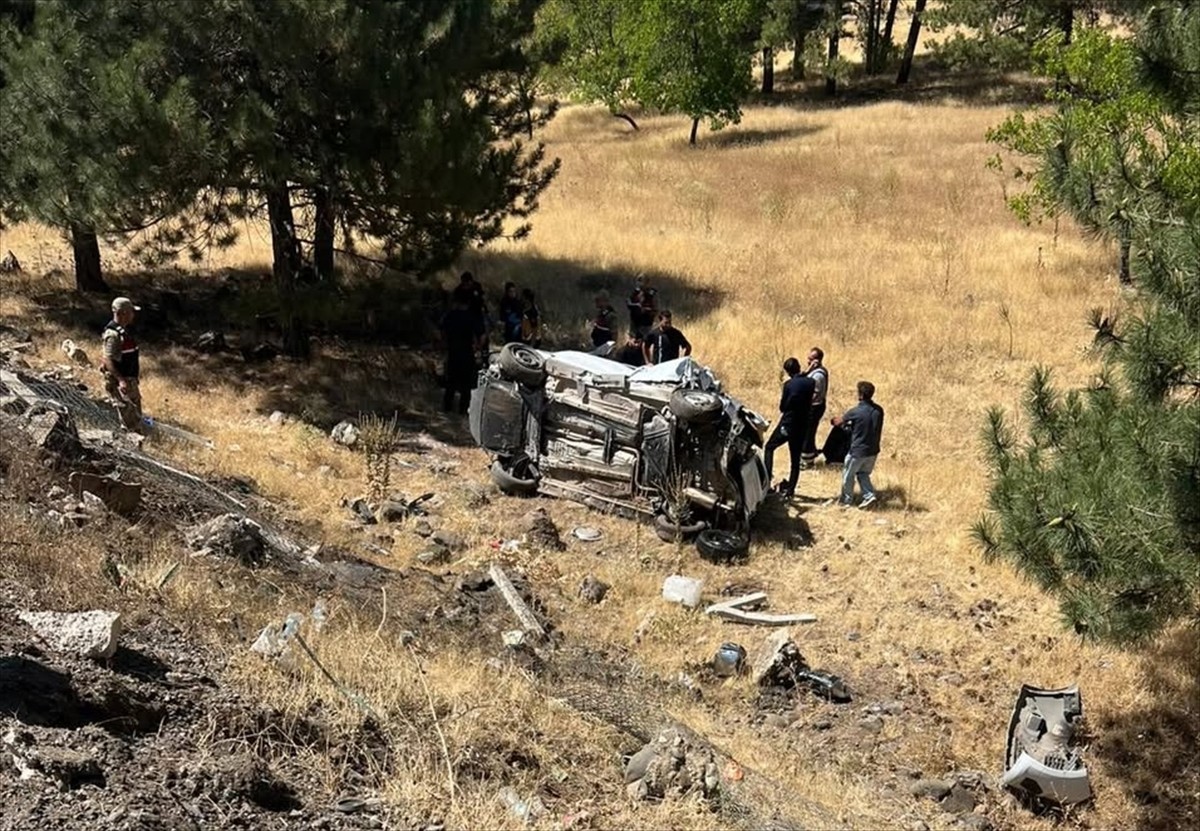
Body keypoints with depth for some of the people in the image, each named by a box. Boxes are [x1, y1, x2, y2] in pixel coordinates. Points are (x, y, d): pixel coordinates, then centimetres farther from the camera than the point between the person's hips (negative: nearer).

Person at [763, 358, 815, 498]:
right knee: (795, 459, 11)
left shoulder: (789, 384, -15)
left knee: (769, 448, 17)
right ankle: (790, 489, 14)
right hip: (802, 427, 4)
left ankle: (767, 478, 6)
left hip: (787, 425, -4)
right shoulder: (811, 382, -3)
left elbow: (782, 407, -9)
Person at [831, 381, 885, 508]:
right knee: (863, 474, 23)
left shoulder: (855, 412, -18)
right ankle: (869, 495, 9)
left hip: (858, 451, -5)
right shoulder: (878, 410, -3)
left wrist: (834, 420, 23)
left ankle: (846, 500, 26)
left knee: (848, 475, 15)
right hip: (873, 450, 5)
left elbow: (839, 422, -1)